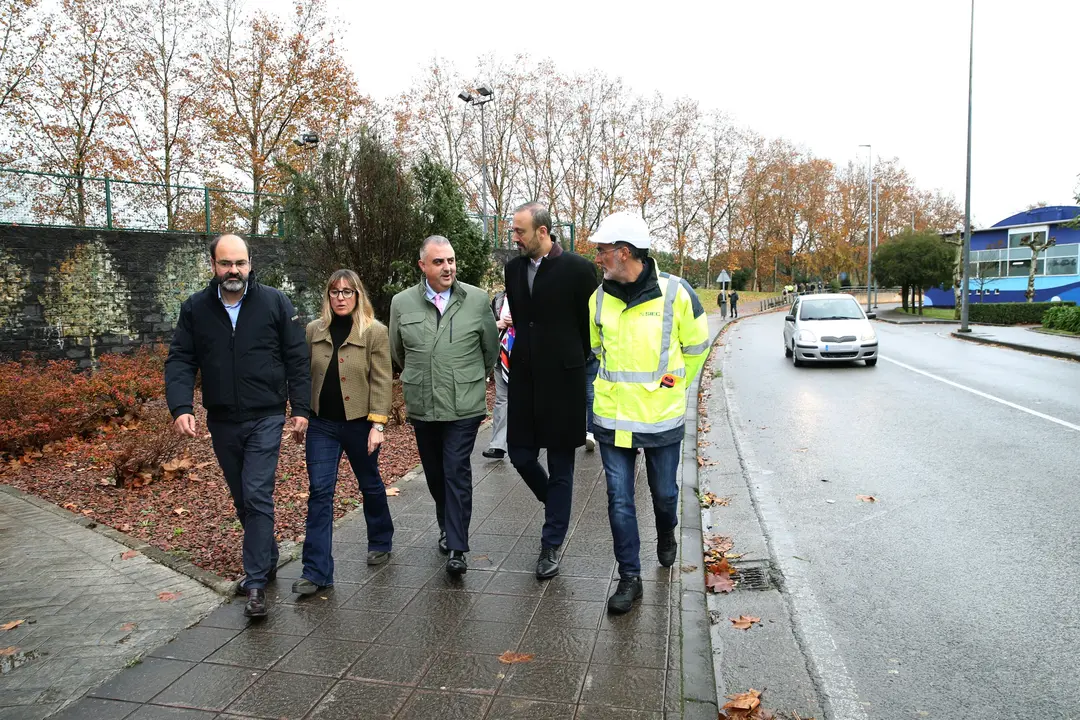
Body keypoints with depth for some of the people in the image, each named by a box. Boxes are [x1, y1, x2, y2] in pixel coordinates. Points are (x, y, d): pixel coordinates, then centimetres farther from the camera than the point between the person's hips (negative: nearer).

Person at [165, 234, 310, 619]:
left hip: (265, 418, -4)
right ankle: (267, 559, 36)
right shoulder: (194, 309, 2)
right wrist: (180, 407, -15)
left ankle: (256, 581, 1)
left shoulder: (275, 302, -5)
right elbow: (179, 361, 0)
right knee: (242, 500, 16)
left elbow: (297, 359, -3)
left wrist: (300, 408, -7)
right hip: (222, 422, 4)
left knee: (257, 497, -9)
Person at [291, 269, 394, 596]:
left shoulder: (375, 332, -8)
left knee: (370, 484, 16)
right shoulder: (314, 330, 4)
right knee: (319, 492, -2)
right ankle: (316, 571, 3)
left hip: (360, 423, -2)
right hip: (322, 424, 3)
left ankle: (381, 541, 40)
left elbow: (381, 381, -11)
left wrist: (378, 424, -17)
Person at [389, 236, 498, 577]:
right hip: (422, 407, 3)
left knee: (457, 472, -5)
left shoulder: (477, 299, -4)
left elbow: (490, 348, 8)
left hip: (465, 405, -3)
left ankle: (457, 548, 2)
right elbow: (398, 352, 15)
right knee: (435, 473, 15)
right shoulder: (402, 303, 0)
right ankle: (447, 527, 36)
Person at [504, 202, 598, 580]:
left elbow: (590, 323, -1)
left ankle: (551, 546, 18)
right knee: (520, 455, 8)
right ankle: (556, 505, 37)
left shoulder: (578, 268, -9)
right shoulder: (514, 267, 7)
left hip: (562, 379, -5)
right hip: (524, 378, 5)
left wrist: (575, 362, 5)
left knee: (560, 465, 5)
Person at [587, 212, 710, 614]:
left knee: (664, 492, 17)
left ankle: (666, 536, 50)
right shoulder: (599, 298, -2)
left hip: (662, 418, -2)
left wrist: (673, 386, 10)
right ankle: (630, 578, 20)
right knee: (619, 501, 5)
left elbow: (696, 347, 4)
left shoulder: (675, 293, -12)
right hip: (612, 418, 2)